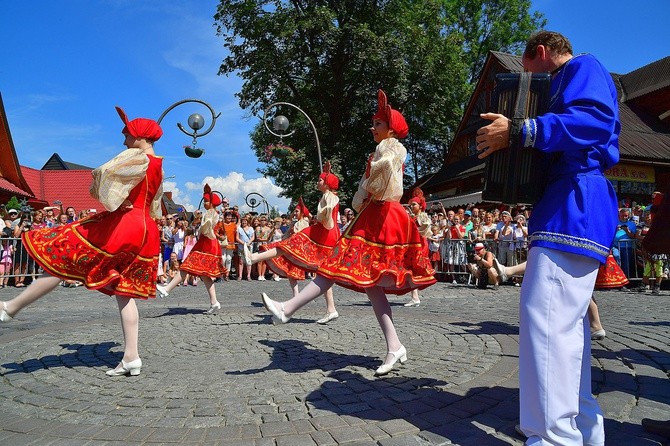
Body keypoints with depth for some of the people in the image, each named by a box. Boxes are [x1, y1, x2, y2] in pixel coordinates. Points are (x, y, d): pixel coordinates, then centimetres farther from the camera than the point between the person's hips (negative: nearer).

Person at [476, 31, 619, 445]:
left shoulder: (583, 66, 1)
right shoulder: (570, 82, 30)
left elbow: (593, 120, -20)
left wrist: (517, 132, -23)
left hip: (575, 207, -11)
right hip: (572, 210, 11)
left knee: (546, 318, -20)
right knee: (566, 322, 13)